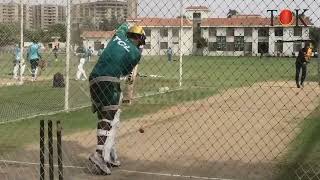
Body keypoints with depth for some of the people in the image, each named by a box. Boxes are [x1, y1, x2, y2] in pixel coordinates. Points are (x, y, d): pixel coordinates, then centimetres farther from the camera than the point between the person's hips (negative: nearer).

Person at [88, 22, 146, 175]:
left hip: (93, 80, 7)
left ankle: (111, 156, 14)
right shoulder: (136, 53, 3)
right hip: (109, 82, -7)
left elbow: (124, 26, 40)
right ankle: (100, 154, -25)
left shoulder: (119, 35, 16)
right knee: (110, 120, -8)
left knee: (104, 119, 11)